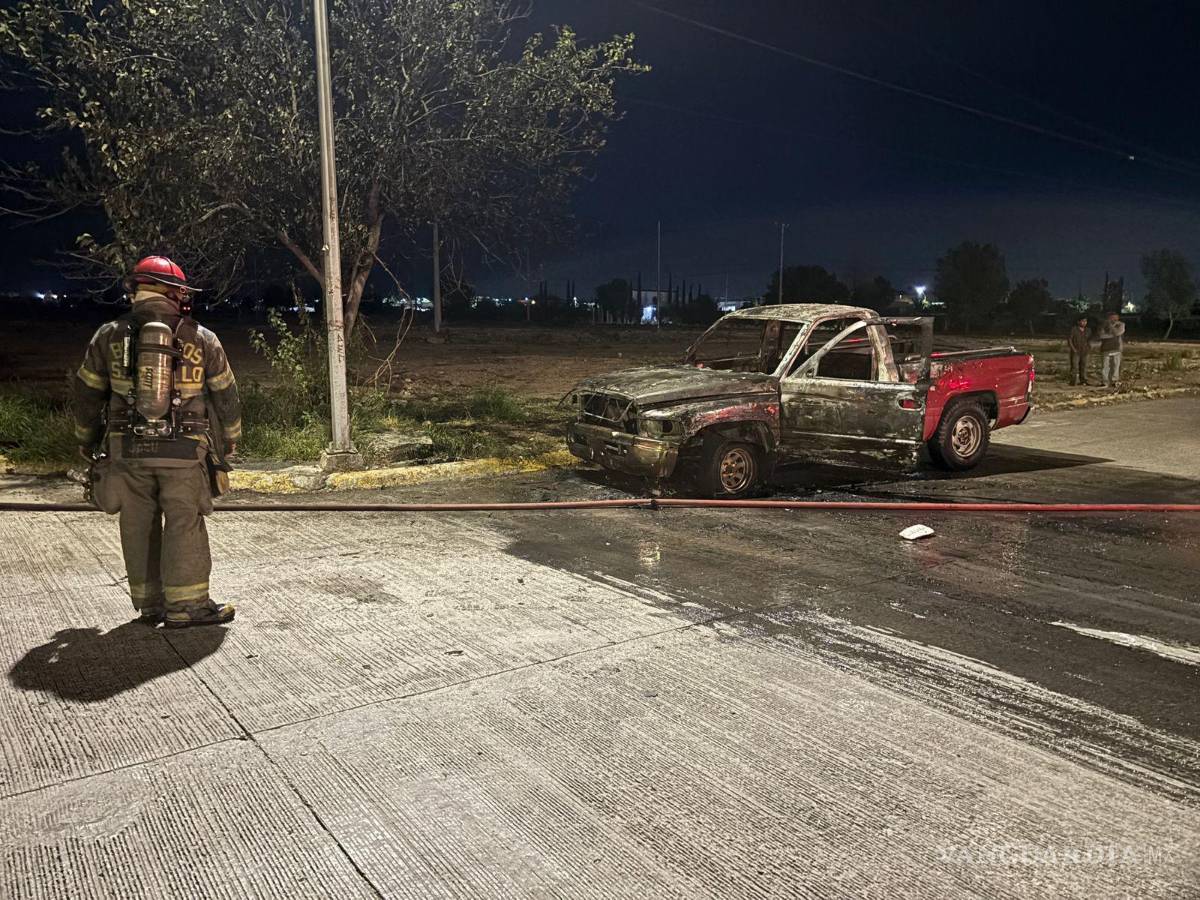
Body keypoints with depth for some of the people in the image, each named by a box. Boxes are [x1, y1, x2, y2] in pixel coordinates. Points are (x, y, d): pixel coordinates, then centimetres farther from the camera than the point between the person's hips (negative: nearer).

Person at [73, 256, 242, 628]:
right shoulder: (201, 338, 2)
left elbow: (87, 394, 11)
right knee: (184, 523, 2)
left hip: (128, 449, 2)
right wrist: (230, 440, 21)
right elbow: (226, 395, 7)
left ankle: (148, 604, 18)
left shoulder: (109, 336, 5)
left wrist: (87, 443, 24)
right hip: (183, 450, -2)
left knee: (139, 527, 10)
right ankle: (186, 605, 1)